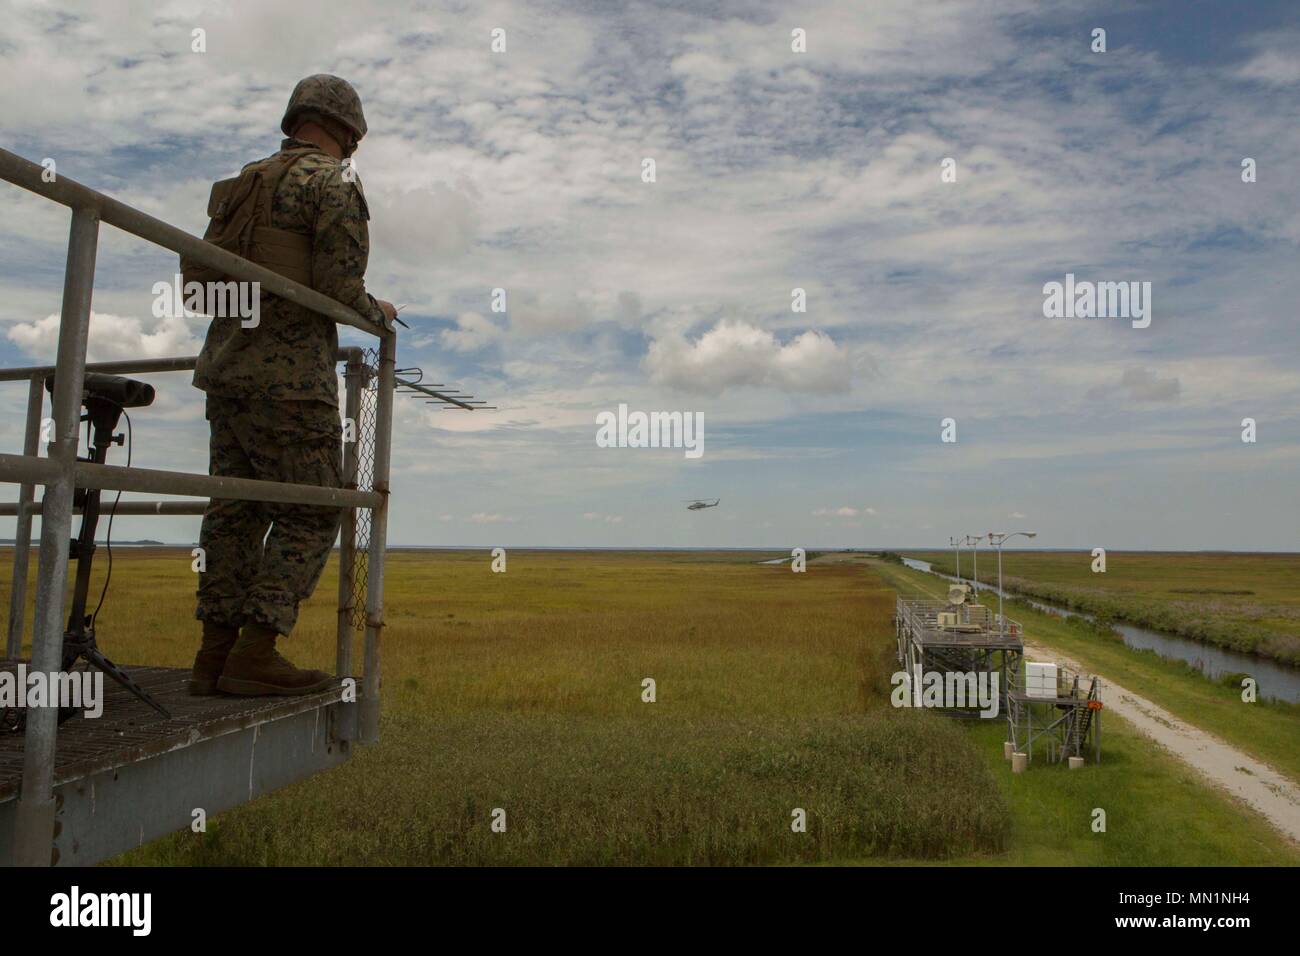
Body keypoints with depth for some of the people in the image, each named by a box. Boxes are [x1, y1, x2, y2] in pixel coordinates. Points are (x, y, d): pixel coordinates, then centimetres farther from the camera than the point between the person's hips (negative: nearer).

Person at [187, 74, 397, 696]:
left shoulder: (245, 183, 20)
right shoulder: (332, 183, -4)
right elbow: (339, 288, -13)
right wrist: (380, 313, 6)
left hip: (227, 366, 8)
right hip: (289, 375, -8)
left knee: (235, 510, 9)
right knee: (311, 512, -4)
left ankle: (215, 654, 11)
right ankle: (255, 654, -8)